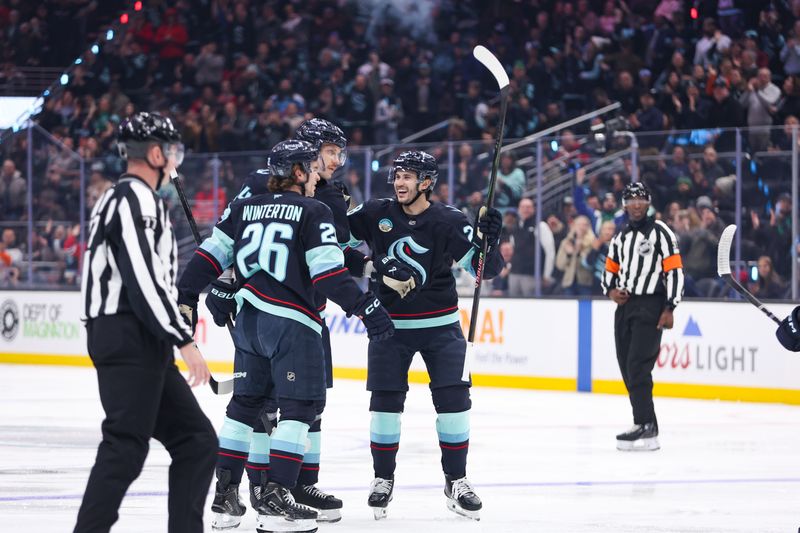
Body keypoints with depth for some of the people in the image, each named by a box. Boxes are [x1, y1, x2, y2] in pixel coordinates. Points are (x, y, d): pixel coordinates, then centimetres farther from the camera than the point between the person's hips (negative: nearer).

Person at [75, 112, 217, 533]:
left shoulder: (123, 197, 22)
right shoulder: (135, 198, -12)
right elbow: (142, 279, -21)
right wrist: (184, 341, -20)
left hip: (140, 344, 11)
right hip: (130, 340, -11)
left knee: (196, 441, 9)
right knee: (125, 446, -14)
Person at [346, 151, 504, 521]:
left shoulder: (449, 222, -9)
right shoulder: (376, 215, -3)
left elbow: (486, 269, -10)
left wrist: (488, 242, -28)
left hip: (440, 325, -1)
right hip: (389, 324, 1)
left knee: (453, 398, -5)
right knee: (385, 399, 0)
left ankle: (456, 480, 7)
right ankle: (383, 478, 15)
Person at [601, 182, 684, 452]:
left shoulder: (660, 232, -5)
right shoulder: (620, 237, 16)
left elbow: (675, 271, -8)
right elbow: (610, 270, 23)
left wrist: (669, 308, -14)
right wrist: (611, 291, 0)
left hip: (650, 307, -7)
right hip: (625, 306, 7)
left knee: (638, 366, -17)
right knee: (627, 368, 5)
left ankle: (646, 427, -19)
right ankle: (645, 424, 11)